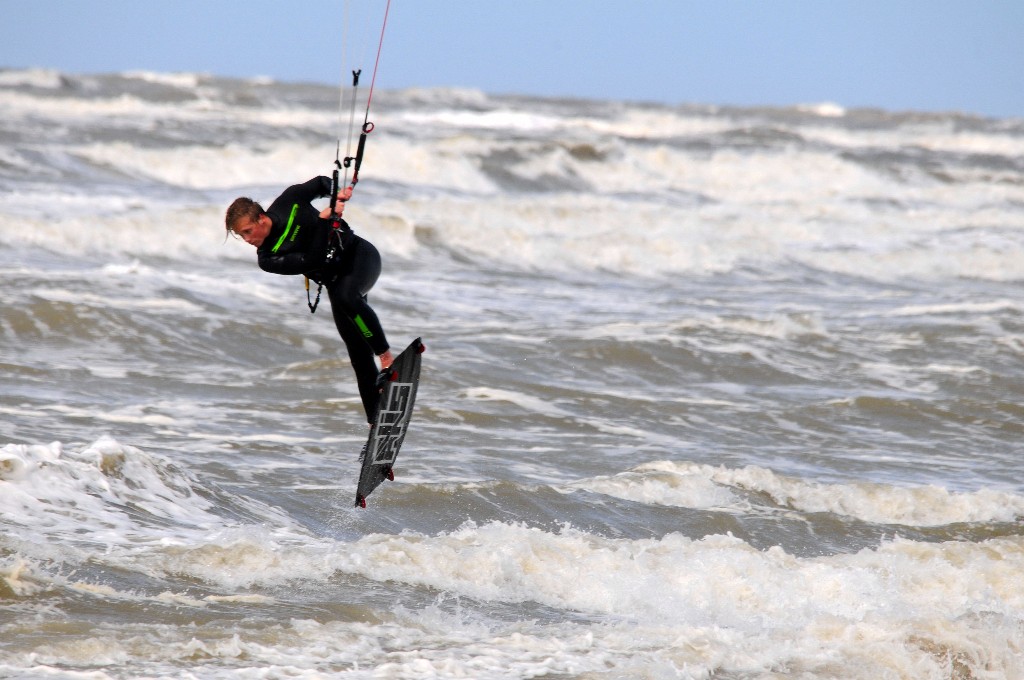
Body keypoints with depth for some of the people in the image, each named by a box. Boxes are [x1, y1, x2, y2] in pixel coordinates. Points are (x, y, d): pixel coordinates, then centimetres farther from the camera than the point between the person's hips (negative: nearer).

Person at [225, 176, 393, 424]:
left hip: (360, 255, -2)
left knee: (347, 297, -35)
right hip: (336, 280, 2)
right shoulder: (267, 259, -17)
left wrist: (338, 193, -16)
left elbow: (321, 183, 4)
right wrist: (324, 219, -29)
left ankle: (386, 357, -24)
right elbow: (312, 261, -26)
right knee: (359, 354, -1)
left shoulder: (289, 201, -16)